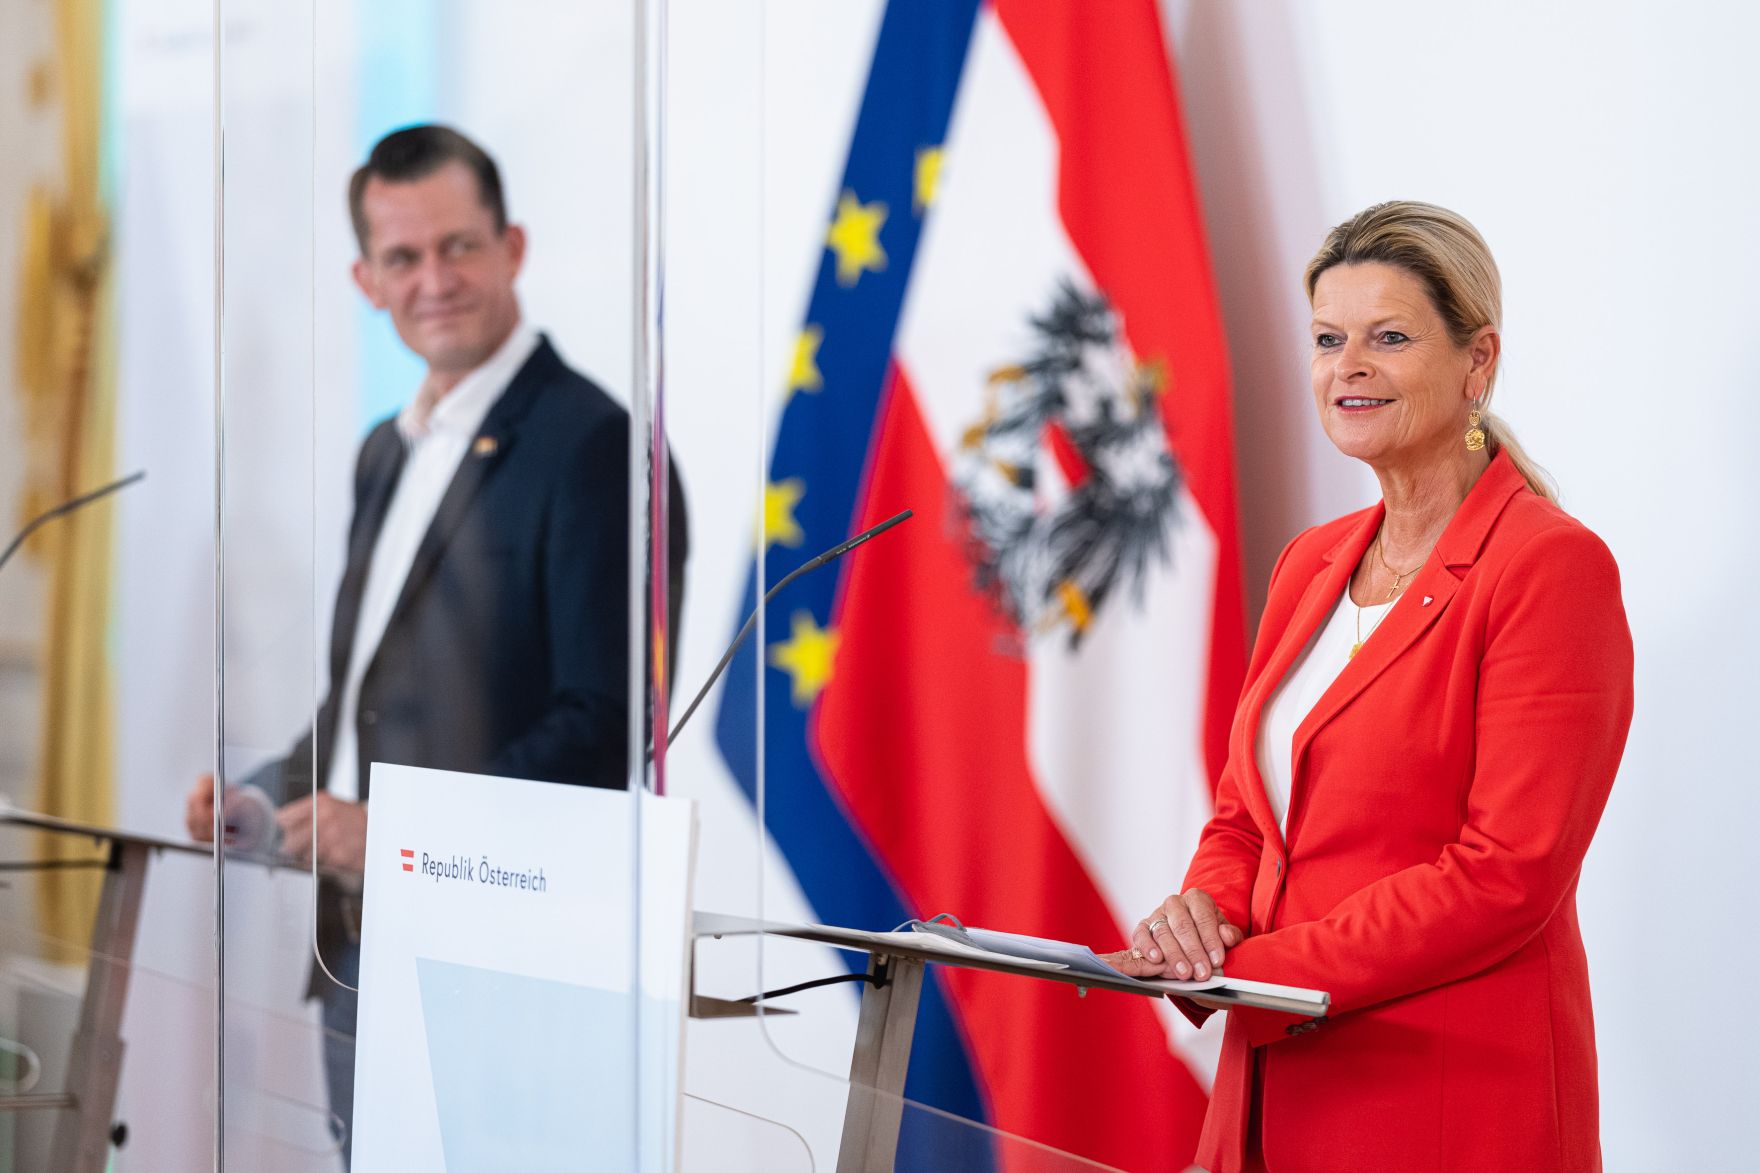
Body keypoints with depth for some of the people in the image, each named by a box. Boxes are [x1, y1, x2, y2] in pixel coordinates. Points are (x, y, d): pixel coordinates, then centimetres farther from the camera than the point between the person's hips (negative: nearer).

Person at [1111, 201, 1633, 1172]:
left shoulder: (1553, 566, -11)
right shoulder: (1310, 565, 13)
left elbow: (1507, 874, -18)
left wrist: (1256, 971, -18)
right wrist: (1204, 913, -6)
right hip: (1275, 1093, 7)